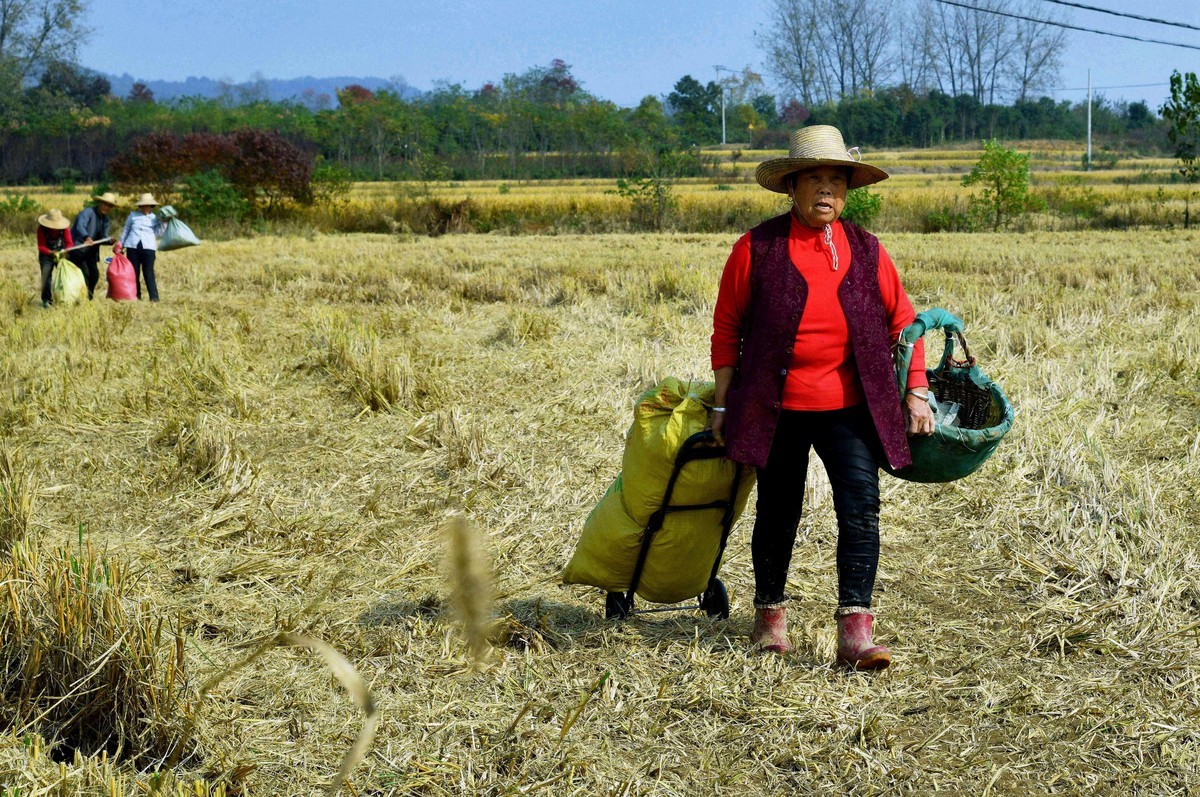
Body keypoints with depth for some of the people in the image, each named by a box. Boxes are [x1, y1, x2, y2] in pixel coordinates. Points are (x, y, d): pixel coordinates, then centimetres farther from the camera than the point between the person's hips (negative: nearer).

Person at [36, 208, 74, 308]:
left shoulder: (64, 229, -16)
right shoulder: (42, 229, -21)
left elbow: (70, 243, -17)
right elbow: (41, 246, -23)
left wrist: (65, 250, -40)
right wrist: (51, 252, -42)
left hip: (61, 253, 2)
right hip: (47, 255, -2)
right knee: (46, 275, -13)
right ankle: (46, 300, -6)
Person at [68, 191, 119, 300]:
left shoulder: (105, 219, 11)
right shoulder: (88, 212, -15)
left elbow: (103, 238, 10)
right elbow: (80, 227, -33)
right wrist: (87, 237, -53)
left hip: (90, 250, 8)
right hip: (78, 249, -8)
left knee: (94, 275, 4)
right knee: (84, 274, -16)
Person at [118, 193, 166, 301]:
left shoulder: (155, 218, 11)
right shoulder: (133, 215, 14)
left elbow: (158, 233, 0)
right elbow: (125, 231, 21)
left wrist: (164, 223, -10)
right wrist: (121, 245, 20)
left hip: (148, 248, -2)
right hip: (133, 247, 2)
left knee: (149, 273, -7)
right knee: (134, 273, 4)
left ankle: (154, 297, -6)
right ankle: (136, 296, 12)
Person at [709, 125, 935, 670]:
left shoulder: (866, 251, 4)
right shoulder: (757, 248, -3)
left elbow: (902, 320, 11)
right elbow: (727, 329, 2)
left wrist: (917, 392, 4)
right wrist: (722, 405, 1)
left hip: (849, 407, 1)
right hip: (776, 408, -1)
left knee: (861, 508, -12)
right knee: (778, 513, 10)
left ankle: (855, 632, -13)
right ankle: (770, 614, 31)